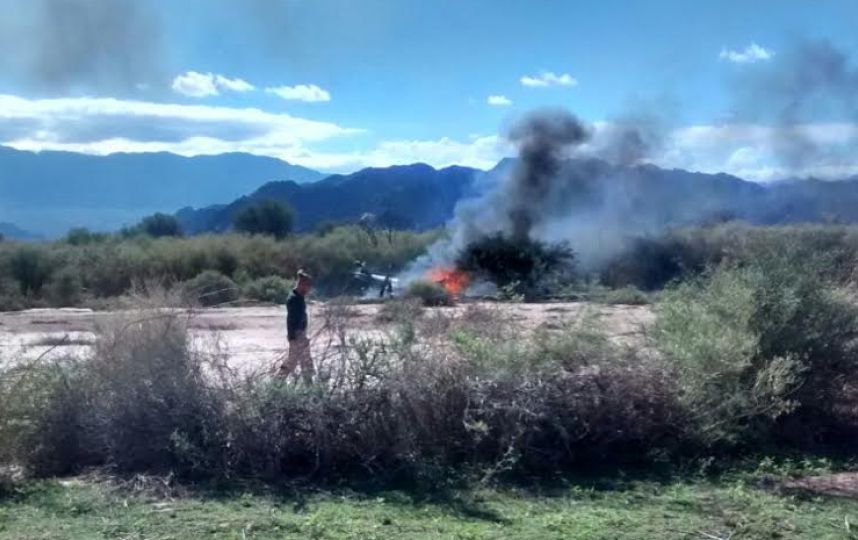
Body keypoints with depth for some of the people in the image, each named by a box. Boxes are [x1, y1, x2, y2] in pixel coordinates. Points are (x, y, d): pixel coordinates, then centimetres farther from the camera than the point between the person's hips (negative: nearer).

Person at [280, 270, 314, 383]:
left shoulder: (300, 298, 10)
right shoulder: (293, 299, -18)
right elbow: (290, 319, -20)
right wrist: (292, 337, -21)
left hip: (302, 333, 10)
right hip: (296, 335, -10)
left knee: (307, 361, 13)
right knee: (292, 360, -3)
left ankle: (309, 383, 20)